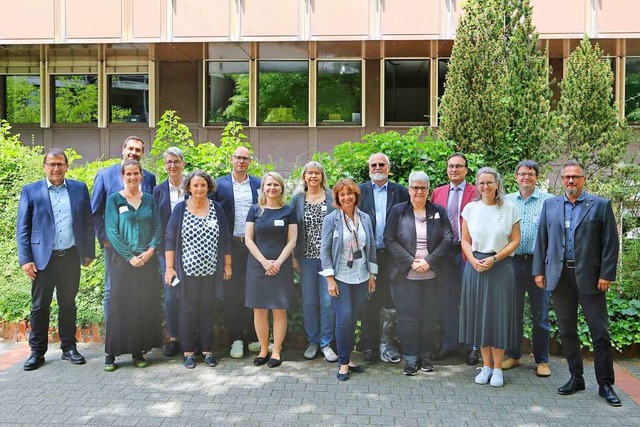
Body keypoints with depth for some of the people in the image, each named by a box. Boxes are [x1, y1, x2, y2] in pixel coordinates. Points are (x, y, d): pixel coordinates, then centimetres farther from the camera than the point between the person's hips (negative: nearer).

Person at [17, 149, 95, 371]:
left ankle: (69, 348, 22)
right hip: (43, 258, -1)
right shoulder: (30, 191, 1)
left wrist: (89, 252, 5)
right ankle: (37, 352, 17)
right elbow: (22, 228, 0)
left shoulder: (80, 188, 6)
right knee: (40, 307, 6)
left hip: (71, 257, 1)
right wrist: (25, 259, -7)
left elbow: (88, 222, 8)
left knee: (68, 304, 11)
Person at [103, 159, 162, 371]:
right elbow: (111, 231, -5)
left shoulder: (149, 199, 10)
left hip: (147, 259, 3)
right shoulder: (114, 199, 0)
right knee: (119, 305, -2)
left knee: (145, 306, 4)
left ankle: (138, 351, 14)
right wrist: (130, 257, -12)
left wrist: (150, 250, -10)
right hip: (122, 259, -3)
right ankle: (111, 354, 8)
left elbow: (157, 228, 7)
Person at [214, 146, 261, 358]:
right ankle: (236, 339, 12)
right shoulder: (220, 184, 3)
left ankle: (254, 337, 16)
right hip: (231, 244, -1)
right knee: (232, 293, 3)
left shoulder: (259, 184, 7)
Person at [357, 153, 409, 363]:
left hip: (392, 255, 0)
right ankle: (369, 346, 15)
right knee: (369, 302, 6)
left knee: (391, 301, 4)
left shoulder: (400, 191, 7)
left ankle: (388, 343, 16)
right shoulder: (360, 190, 6)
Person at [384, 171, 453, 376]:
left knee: (429, 317, 7)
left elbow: (448, 239, 2)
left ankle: (425, 356, 22)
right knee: (408, 317, 0)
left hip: (432, 275, 2)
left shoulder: (439, 211, 8)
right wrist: (410, 261, -12)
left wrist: (429, 261, -10)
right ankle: (410, 359, 13)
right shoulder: (398, 211, 3)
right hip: (405, 275, -2)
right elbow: (389, 240, -2)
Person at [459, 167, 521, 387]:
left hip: (501, 266, -2)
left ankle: (498, 368, 11)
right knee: (479, 314, 5)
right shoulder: (470, 208, 4)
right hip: (475, 266, 2)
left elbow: (515, 241, 0)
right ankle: (486, 365, 18)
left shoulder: (509, 208, -1)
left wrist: (494, 259, -11)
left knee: (498, 315, 0)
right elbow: (465, 240, 7)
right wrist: (474, 261, -9)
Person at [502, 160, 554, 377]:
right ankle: (513, 355, 25)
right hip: (512, 261, 3)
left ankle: (542, 360, 19)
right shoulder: (506, 201, 9)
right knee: (513, 311, 11)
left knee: (540, 314, 5)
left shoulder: (548, 201, 0)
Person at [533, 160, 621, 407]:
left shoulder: (601, 205, 1)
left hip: (589, 277, -3)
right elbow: (542, 240, 9)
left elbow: (610, 243, -2)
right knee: (567, 331, 10)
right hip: (559, 276, 3)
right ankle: (576, 378, 23)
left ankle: (605, 384, 13)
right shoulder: (550, 205, 9)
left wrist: (606, 275, -8)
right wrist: (539, 271, 4)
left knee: (600, 332, 1)